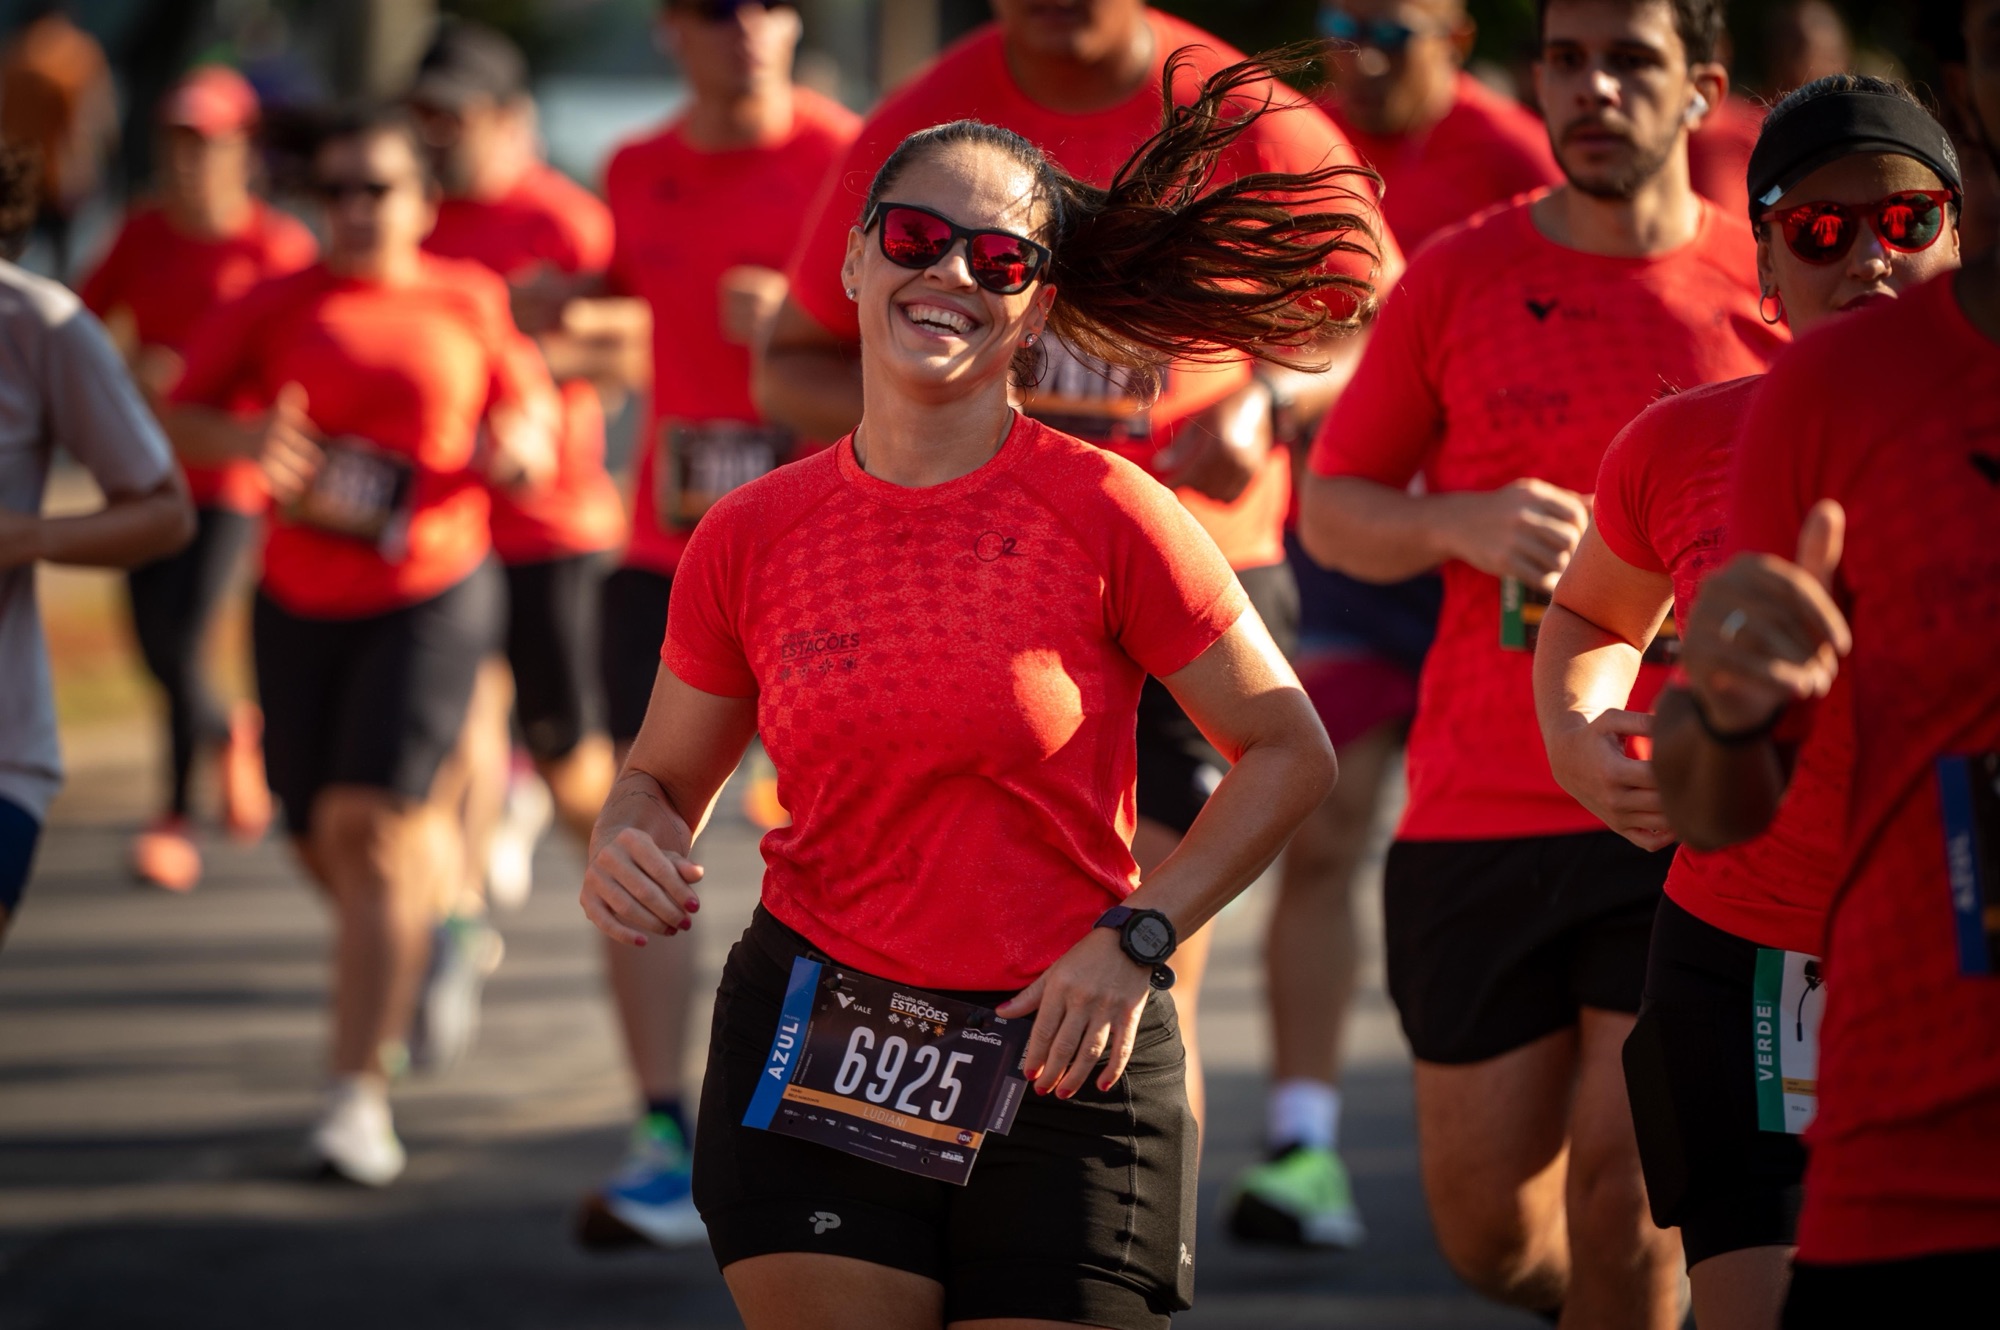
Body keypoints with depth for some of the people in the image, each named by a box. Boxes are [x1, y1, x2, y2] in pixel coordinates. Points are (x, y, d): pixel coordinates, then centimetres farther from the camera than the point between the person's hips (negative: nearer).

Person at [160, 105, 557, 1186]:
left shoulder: (468, 303, 4)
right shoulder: (275, 307, 4)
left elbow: (530, 411, 14)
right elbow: (180, 417, 2)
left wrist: (519, 450, -9)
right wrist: (245, 441, -18)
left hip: (431, 598, -3)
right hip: (301, 601, 3)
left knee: (368, 823, -16)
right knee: (326, 844, 8)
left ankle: (360, 1095, -17)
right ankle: (446, 883, 46)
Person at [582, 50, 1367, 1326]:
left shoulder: (1105, 515, -7)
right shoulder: (747, 539, 1)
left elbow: (1290, 753, 0)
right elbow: (666, 776, 15)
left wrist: (1137, 938, -9)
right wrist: (628, 841, -8)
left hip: (1063, 1064, -2)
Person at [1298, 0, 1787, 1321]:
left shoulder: (1771, 285, 2)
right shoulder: (1459, 276, 5)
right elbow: (1330, 509, 10)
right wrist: (1463, 525, -10)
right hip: (1478, 813, 2)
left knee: (1622, 1191, -12)